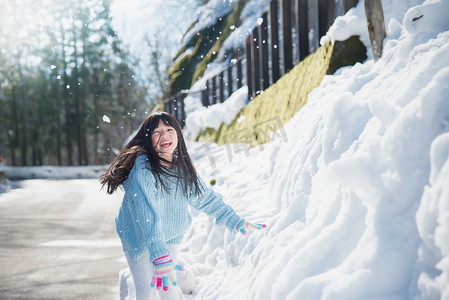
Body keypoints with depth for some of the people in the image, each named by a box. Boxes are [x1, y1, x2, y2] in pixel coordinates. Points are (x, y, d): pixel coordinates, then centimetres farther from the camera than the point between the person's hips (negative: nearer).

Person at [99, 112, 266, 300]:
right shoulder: (143, 168, -30)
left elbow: (204, 197, 5)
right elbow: (146, 213, -40)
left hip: (170, 236, 5)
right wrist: (160, 256, -51)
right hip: (140, 237, -5)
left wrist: (236, 223, 7)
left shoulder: (182, 165, -9)